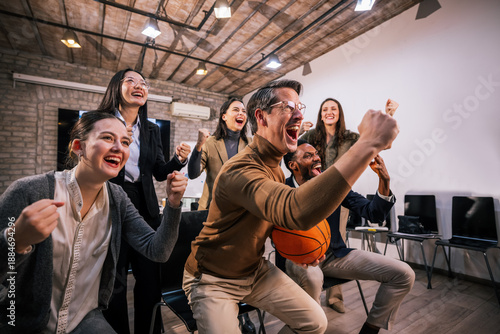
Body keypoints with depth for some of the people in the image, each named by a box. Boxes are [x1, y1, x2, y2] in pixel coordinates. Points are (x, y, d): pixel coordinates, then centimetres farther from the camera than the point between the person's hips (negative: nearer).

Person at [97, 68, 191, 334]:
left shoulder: (151, 130, 11)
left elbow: (160, 173, 10)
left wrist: (178, 160, -8)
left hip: (145, 207, 4)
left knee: (150, 276, 10)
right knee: (114, 280, 8)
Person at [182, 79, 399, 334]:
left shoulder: (276, 169, 1)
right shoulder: (239, 170, -31)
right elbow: (295, 211, -49)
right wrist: (367, 144, -45)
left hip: (255, 270, 7)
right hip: (212, 280, -6)